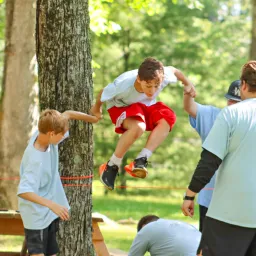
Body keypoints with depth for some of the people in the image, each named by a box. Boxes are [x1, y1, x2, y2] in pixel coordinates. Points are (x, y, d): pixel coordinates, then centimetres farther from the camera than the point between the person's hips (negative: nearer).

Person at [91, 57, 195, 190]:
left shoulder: (164, 77, -31)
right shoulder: (123, 85, -39)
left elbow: (173, 70, -6)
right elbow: (103, 93, -17)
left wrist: (187, 84, 5)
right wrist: (96, 109, 1)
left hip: (146, 105, 5)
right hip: (121, 107, -5)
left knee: (168, 118, -26)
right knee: (138, 127, -37)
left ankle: (141, 160, -26)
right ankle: (111, 166, -19)